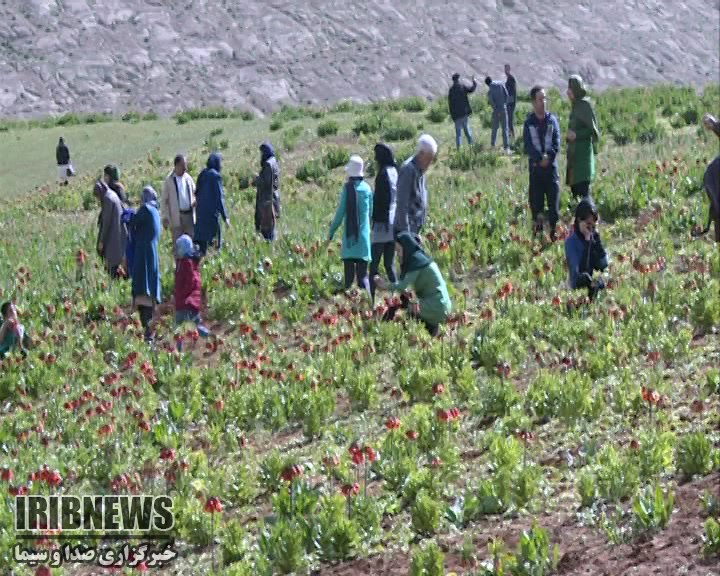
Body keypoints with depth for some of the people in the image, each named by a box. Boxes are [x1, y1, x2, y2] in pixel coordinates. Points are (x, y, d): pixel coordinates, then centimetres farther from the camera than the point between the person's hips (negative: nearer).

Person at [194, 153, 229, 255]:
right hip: (212, 212, -7)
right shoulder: (215, 176, -12)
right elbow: (219, 197, -14)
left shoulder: (202, 174, 8)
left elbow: (197, 193, 13)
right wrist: (225, 217, -12)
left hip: (200, 211, 7)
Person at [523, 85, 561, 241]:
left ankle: (554, 233, 6)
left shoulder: (552, 120, 5)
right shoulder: (529, 123, 2)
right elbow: (528, 145, -5)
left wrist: (549, 157, -14)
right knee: (536, 201, 1)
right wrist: (540, 158, -16)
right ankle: (537, 232, 10)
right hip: (535, 166, 0)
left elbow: (556, 142, 0)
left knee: (554, 200, -3)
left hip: (551, 165, 0)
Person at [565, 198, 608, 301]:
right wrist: (587, 241, -18)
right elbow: (580, 269, -19)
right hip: (579, 289, -4)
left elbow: (603, 265, -3)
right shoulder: (571, 241, -8)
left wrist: (597, 237, -6)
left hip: (597, 286, 4)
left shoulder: (594, 237, 7)